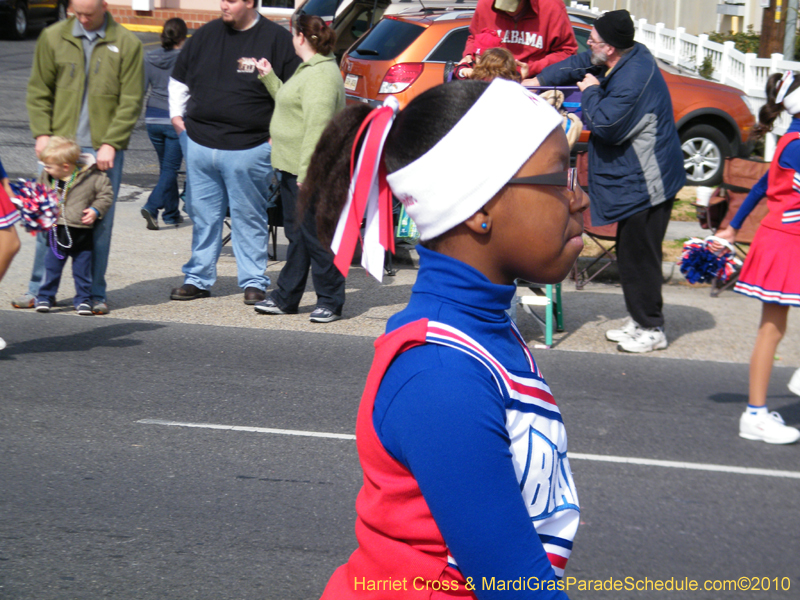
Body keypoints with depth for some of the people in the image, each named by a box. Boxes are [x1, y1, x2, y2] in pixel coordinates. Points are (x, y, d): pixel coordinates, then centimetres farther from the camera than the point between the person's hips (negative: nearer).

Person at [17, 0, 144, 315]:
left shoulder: (126, 44, 0)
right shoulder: (53, 37, 6)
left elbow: (131, 101, -1)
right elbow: (38, 91, 10)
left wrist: (111, 143, -9)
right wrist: (42, 134, -2)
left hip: (104, 150, -1)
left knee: (100, 221, 1)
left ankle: (95, 293, 11)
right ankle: (39, 289, 14)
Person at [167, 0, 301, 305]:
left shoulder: (277, 39, -4)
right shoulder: (207, 34, 10)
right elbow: (178, 79, 24)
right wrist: (177, 114, 16)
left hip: (248, 148, -4)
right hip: (199, 143, 4)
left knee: (249, 217, 2)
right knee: (202, 216, 9)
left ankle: (253, 282, 10)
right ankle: (198, 278, 18)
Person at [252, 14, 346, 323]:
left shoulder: (322, 75, -18)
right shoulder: (308, 70, 16)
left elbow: (317, 126, -24)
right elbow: (290, 102, 28)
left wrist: (306, 171, -27)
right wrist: (269, 78, 26)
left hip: (311, 170, -11)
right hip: (293, 166, 11)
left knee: (316, 236, -4)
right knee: (297, 235, 16)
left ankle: (330, 302, 5)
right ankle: (286, 298, 23)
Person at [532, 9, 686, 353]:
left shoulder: (633, 80, -27)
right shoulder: (628, 58, 5)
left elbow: (604, 126, -25)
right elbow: (578, 65, 19)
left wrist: (591, 92, -11)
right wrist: (538, 81, 12)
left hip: (644, 183, -11)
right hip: (636, 178, 11)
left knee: (638, 255, -4)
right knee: (630, 253, 18)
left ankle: (651, 330, 5)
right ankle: (639, 321, 28)